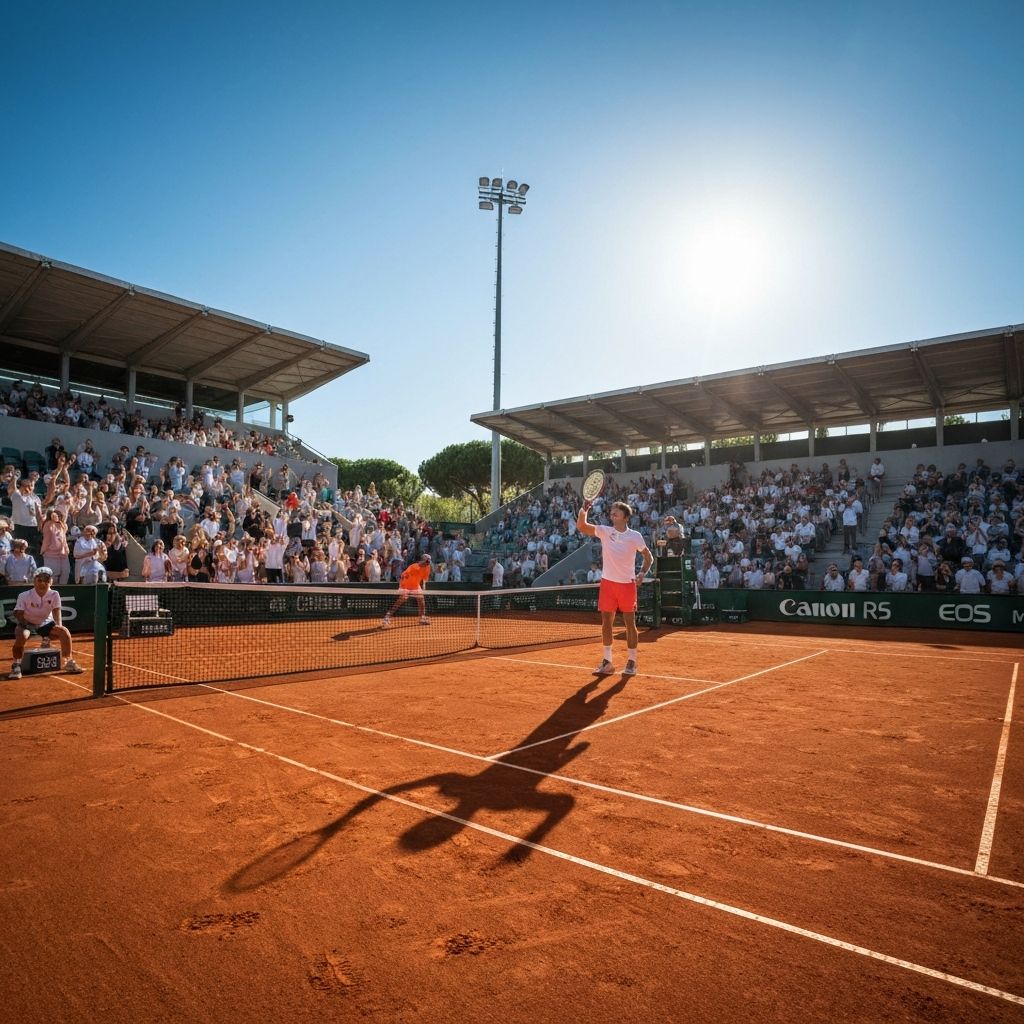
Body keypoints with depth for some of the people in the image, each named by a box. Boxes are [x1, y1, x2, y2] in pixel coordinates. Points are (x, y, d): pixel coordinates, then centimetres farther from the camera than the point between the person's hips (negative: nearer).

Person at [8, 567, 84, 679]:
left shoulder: (54, 595, -11)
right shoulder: (24, 596, -17)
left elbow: (56, 611, -12)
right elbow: (19, 614, -18)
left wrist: (59, 625, -28)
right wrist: (28, 626, -33)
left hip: (45, 623, 3)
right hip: (27, 624, -2)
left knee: (65, 632, -18)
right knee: (21, 636, -35)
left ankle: (68, 661, -3)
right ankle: (16, 665, -17)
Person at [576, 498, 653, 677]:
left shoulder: (635, 536, -4)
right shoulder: (604, 531, 0)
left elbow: (648, 557, 5)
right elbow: (581, 526, -11)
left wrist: (642, 573, -12)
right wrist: (583, 510, -28)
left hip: (627, 584, -2)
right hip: (608, 582, 2)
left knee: (630, 624, 2)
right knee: (606, 623, 5)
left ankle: (631, 662, 15)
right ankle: (607, 662, 16)